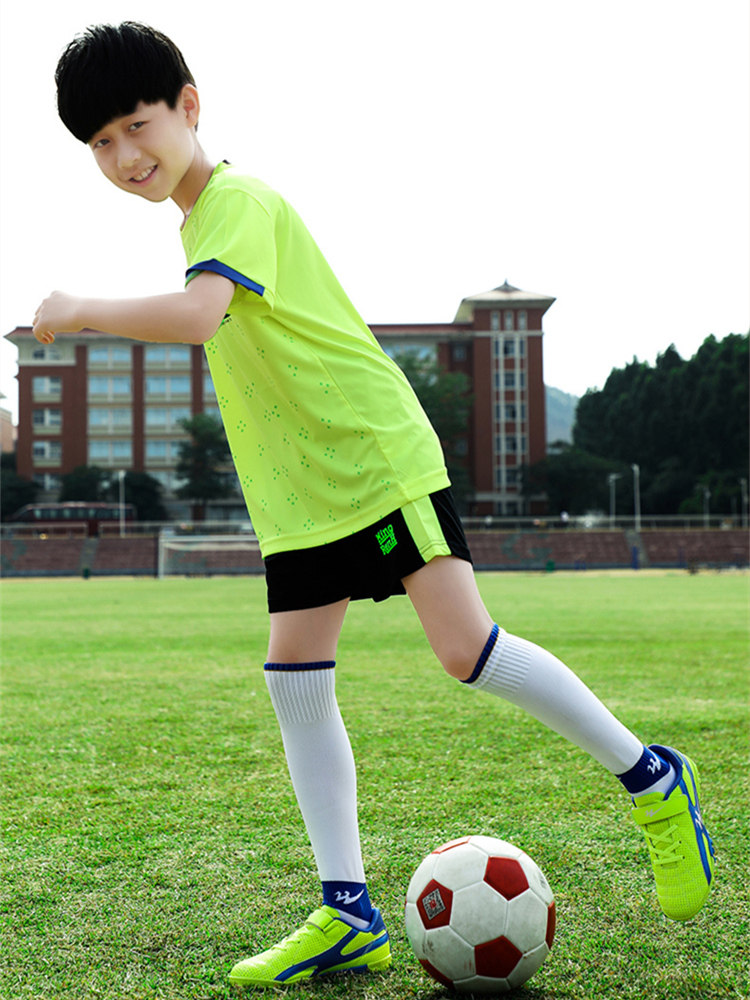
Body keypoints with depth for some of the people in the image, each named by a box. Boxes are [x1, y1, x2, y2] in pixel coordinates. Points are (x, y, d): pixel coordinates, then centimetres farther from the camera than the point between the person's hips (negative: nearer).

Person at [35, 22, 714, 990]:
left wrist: (75, 309, -18)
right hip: (301, 495, 10)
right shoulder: (202, 217, 17)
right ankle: (349, 916, 9)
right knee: (294, 682, 3)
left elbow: (194, 316, -32)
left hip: (378, 456, -10)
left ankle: (650, 776, 5)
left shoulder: (239, 201, -13)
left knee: (466, 648, -16)